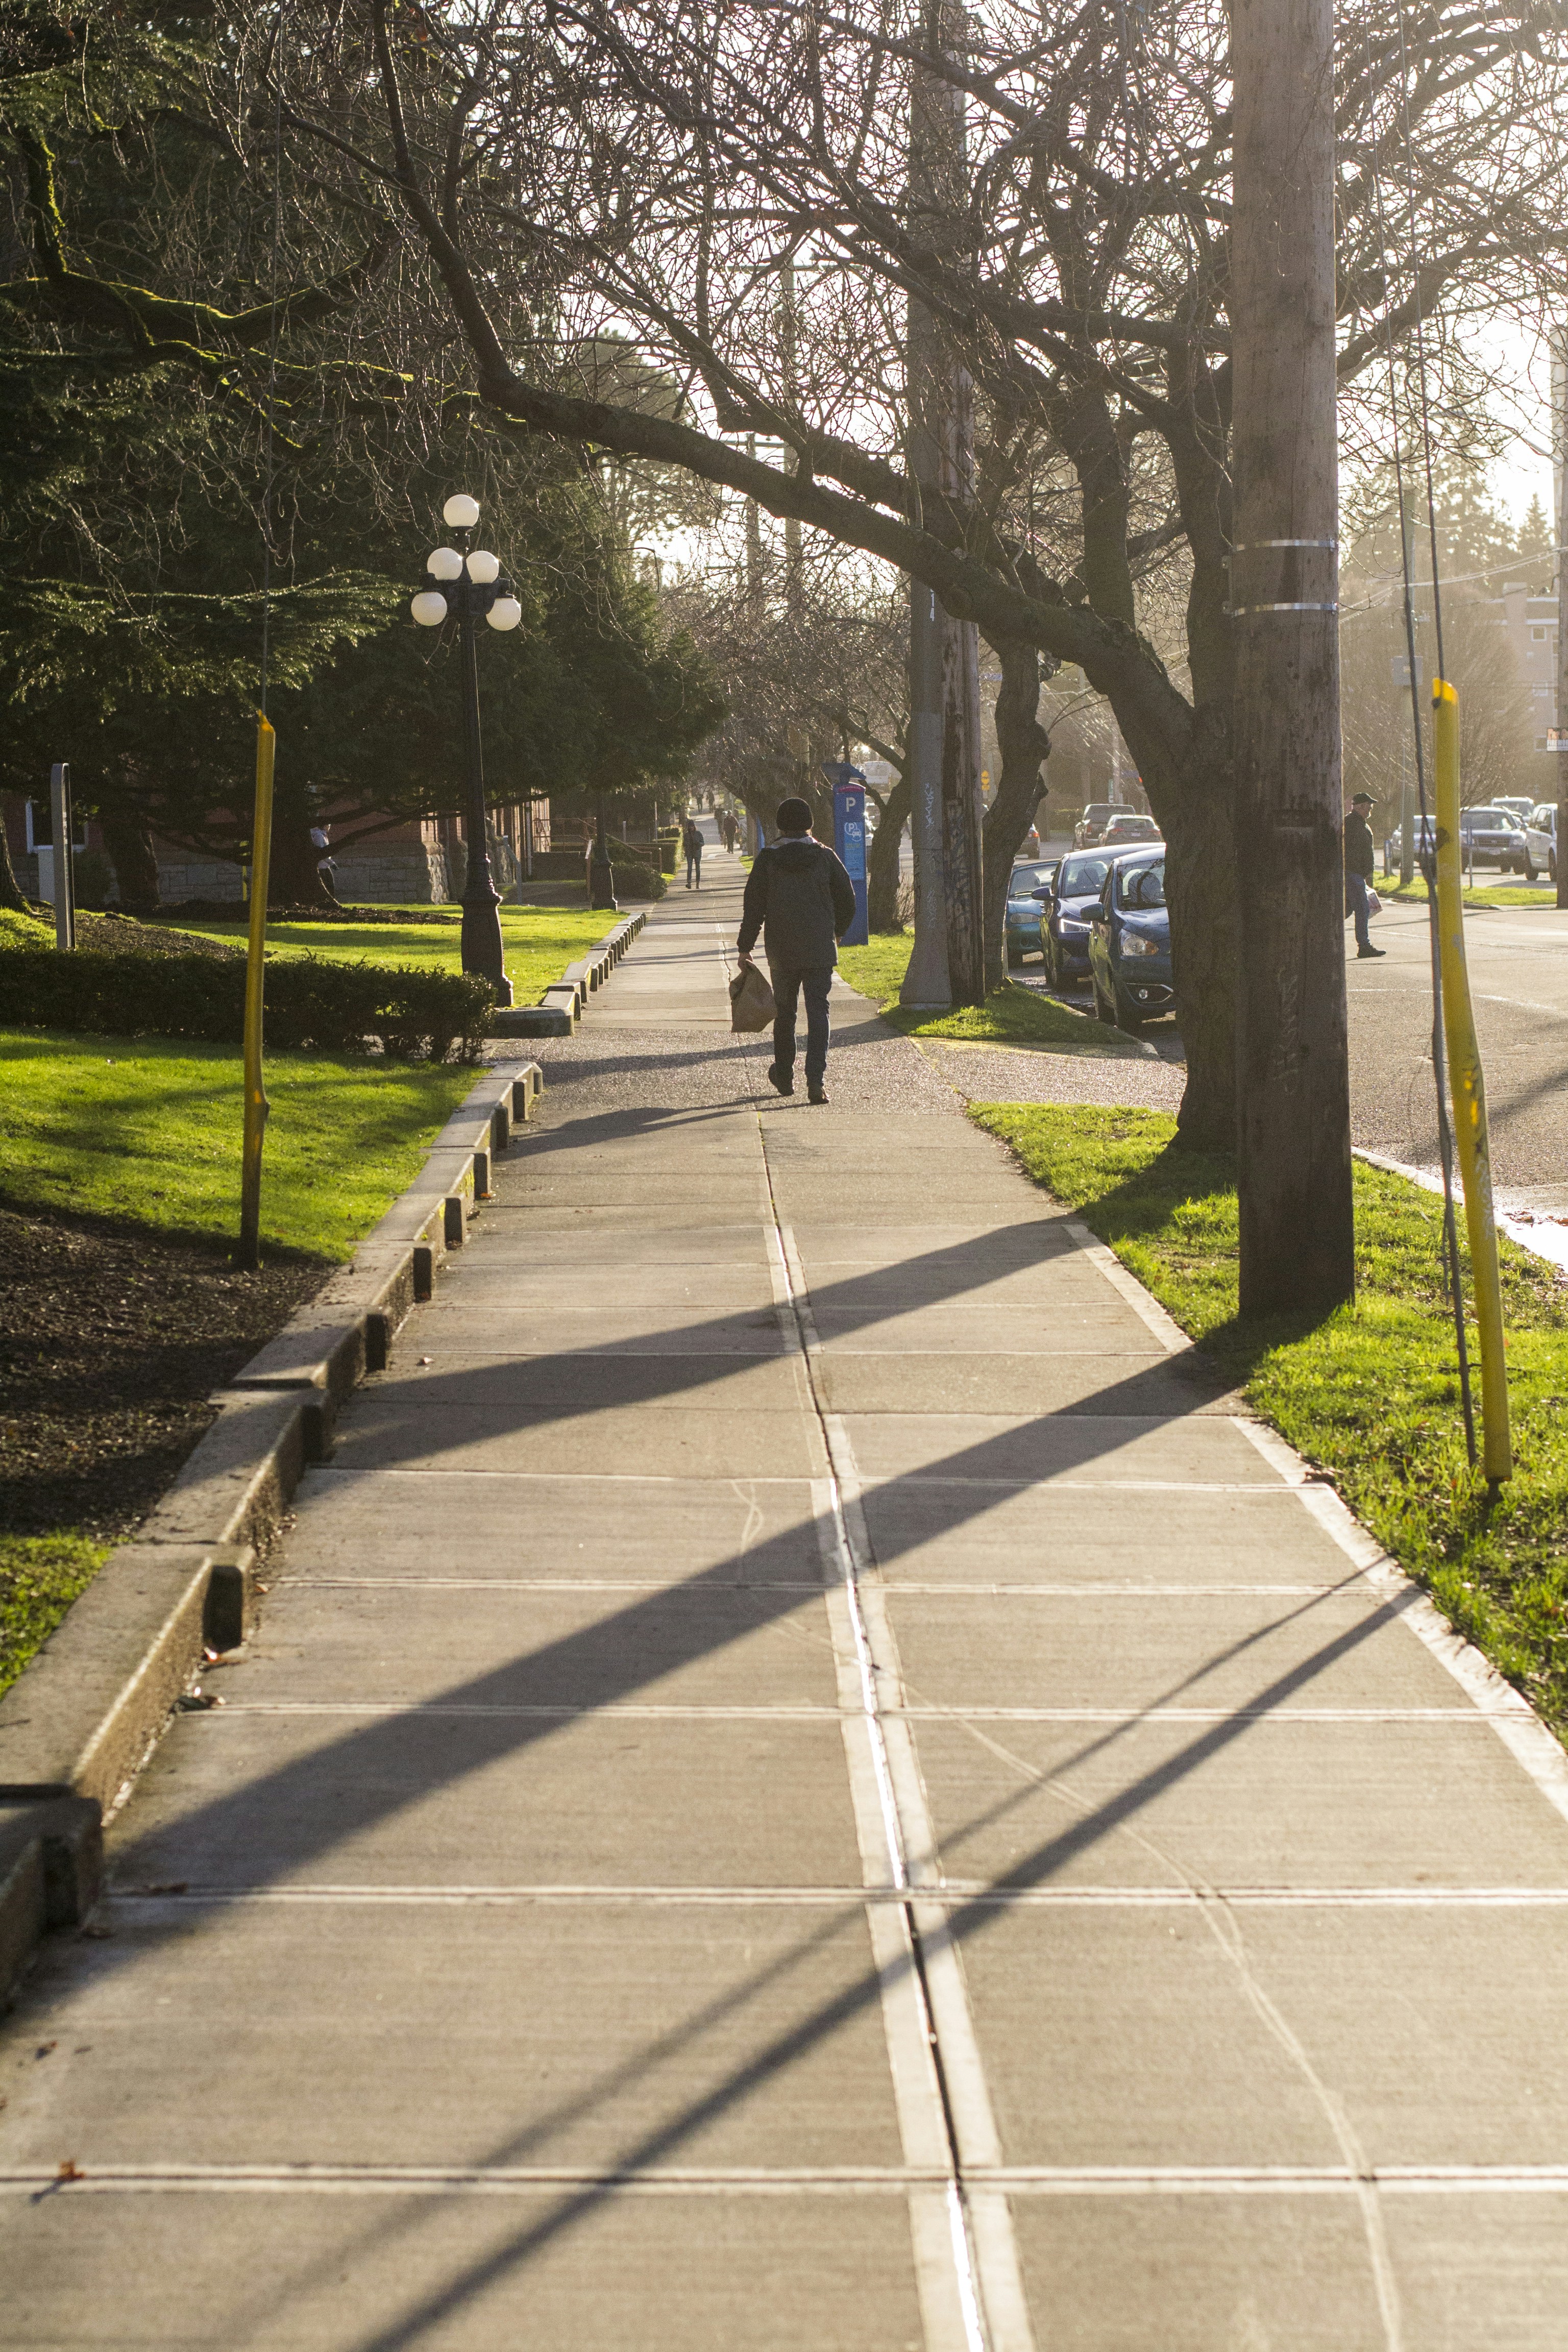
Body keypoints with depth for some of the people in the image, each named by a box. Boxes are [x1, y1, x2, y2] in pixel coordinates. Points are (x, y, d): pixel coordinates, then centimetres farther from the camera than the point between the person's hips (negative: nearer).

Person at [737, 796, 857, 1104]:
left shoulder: (767, 859, -3)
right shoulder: (825, 857, -1)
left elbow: (754, 907, -3)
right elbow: (847, 901, 5)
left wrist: (744, 948, 3)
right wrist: (837, 932, 23)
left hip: (781, 952, 1)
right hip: (820, 951, -1)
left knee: (784, 1013, 15)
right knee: (818, 1012, -3)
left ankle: (784, 1078, 26)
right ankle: (816, 1080, -16)